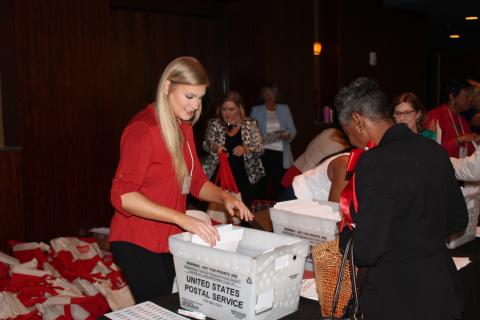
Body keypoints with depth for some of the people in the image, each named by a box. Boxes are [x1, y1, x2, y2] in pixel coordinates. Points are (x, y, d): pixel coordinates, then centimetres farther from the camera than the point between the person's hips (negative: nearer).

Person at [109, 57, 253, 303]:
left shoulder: (184, 128, 9)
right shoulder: (143, 128, -18)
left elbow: (196, 181, 15)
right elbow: (122, 195, -23)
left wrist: (224, 197, -5)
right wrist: (182, 218, -31)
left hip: (170, 240, 8)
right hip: (138, 244, -8)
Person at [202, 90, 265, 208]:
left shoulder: (250, 124, 1)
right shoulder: (214, 124, 4)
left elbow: (260, 149, -2)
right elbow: (206, 145, 3)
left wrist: (245, 149, -22)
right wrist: (215, 147, -19)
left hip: (243, 178, 0)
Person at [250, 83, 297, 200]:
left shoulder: (284, 109, 15)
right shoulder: (256, 110, 13)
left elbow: (292, 130, 12)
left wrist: (287, 135, -10)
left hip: (280, 152, 1)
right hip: (262, 152, -1)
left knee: (280, 185, -7)